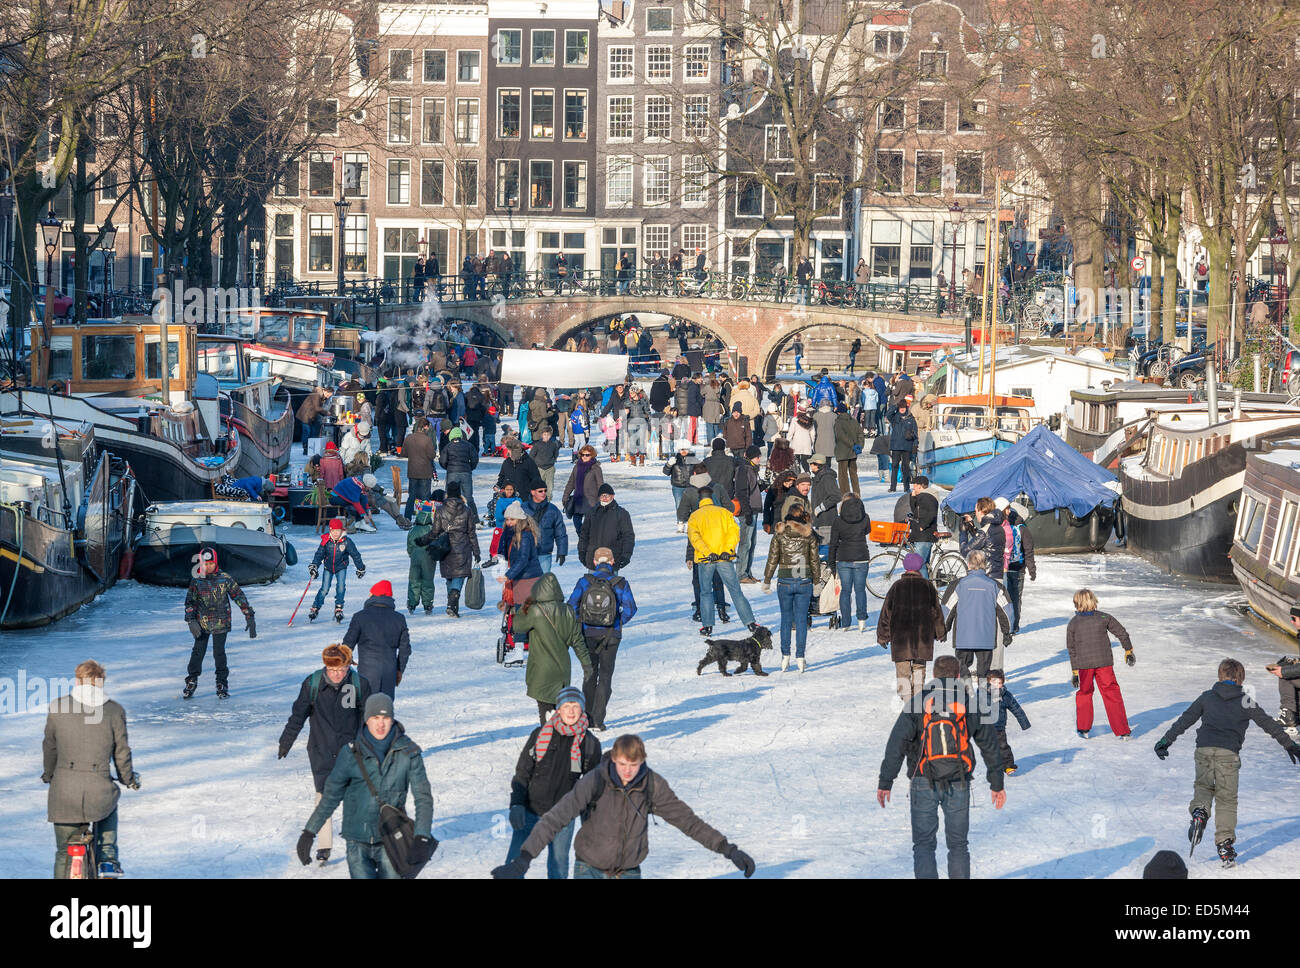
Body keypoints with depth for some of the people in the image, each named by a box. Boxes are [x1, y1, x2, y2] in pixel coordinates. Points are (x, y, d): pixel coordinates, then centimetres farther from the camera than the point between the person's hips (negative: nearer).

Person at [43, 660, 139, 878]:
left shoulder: (57, 708, 3)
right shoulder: (114, 711, 1)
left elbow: (49, 747, 14)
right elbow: (122, 753, 7)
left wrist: (48, 775, 32)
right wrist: (129, 779, 25)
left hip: (64, 792, 0)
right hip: (100, 791, 0)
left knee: (64, 853, 13)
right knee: (109, 808, 37)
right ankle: (108, 857, 23)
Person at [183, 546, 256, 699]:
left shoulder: (224, 578, -3)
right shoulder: (197, 581, 1)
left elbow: (239, 596, 1)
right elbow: (190, 602, 5)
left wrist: (249, 617, -2)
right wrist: (191, 621, -8)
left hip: (220, 623, -1)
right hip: (202, 622, 1)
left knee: (219, 653, -1)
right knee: (198, 651, 1)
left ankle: (222, 683, 12)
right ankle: (191, 681, 15)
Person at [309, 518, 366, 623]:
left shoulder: (346, 541, -17)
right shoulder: (326, 541, -15)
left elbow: (355, 555, -5)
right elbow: (319, 554, -9)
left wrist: (360, 568, 4)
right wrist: (313, 566, -22)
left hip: (341, 568, 0)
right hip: (328, 568, 0)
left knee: (341, 587, -16)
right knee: (324, 589, -6)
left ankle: (338, 609, -4)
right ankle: (315, 608, 5)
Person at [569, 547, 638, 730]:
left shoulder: (585, 581, -4)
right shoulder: (620, 583, -5)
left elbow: (572, 605, -10)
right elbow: (630, 608, -11)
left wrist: (579, 622, 5)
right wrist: (620, 622, 5)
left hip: (588, 633, 1)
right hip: (610, 636, -1)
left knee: (590, 675, 17)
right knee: (605, 676, 6)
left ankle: (588, 718, 22)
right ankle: (598, 720, -4)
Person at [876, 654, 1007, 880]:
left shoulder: (918, 703, 0)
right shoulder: (970, 704, 4)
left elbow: (896, 744, -5)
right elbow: (990, 745, 11)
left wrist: (885, 782, -3)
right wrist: (997, 784, 19)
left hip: (924, 784, -1)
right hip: (959, 784, 1)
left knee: (923, 844, 4)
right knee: (958, 844, 13)